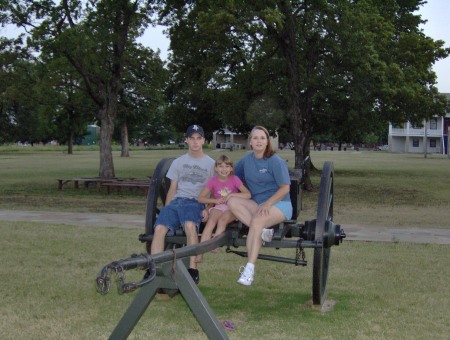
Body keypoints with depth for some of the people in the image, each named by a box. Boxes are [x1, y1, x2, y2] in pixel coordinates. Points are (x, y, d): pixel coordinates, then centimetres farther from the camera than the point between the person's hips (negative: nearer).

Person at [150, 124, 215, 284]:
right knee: (159, 228, -26)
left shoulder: (210, 163, 13)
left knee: (190, 225, -38)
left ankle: (193, 270, -34)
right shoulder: (178, 162, 21)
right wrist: (166, 211, 8)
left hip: (196, 202, -3)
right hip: (176, 200, 3)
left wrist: (208, 209, -7)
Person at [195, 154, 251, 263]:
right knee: (211, 220, -31)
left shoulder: (234, 179, -1)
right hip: (218, 207, 0)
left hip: (232, 209, 0)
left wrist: (232, 195, -19)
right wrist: (216, 200, -13)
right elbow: (200, 198, 0)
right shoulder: (213, 181, 3)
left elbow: (248, 195, -9)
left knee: (222, 219, -35)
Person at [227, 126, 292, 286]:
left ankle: (249, 269, -34)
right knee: (232, 201, -21)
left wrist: (267, 204, -20)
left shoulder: (276, 161, -7)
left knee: (257, 220, -35)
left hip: (280, 204, -6)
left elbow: (284, 188, -10)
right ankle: (263, 230, -30)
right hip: (257, 203, 6)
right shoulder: (247, 159, 9)